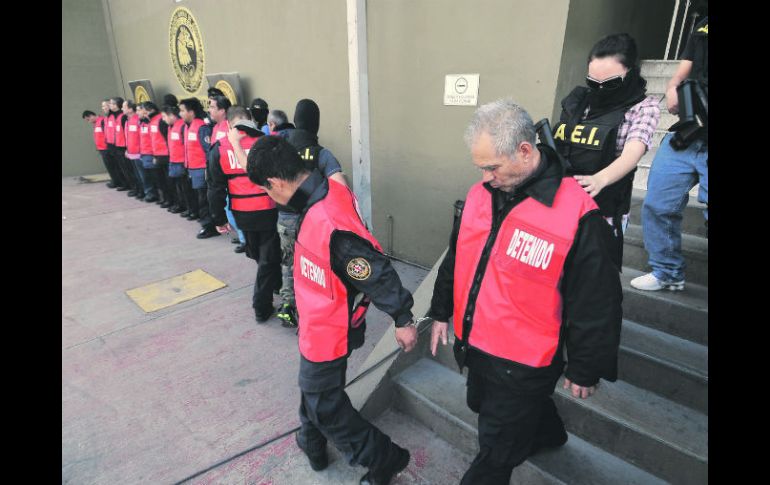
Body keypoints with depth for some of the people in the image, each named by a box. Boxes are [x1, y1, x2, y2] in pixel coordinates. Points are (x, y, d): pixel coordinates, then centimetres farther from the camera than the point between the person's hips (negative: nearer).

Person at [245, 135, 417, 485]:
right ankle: (313, 443, 54)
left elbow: (378, 272, -29)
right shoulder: (327, 191, -7)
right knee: (314, 383, 28)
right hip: (321, 321, 9)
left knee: (323, 402, 12)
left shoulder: (329, 225, -36)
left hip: (327, 329, -9)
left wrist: (402, 319, -17)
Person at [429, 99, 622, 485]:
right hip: (474, 347, 8)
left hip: (523, 364, -7)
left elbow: (596, 305, -14)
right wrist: (440, 312, 16)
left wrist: (585, 370, -6)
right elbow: (455, 260, 9)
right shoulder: (480, 194, -3)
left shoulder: (578, 215, -22)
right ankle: (548, 434, 62)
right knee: (484, 406, 32)